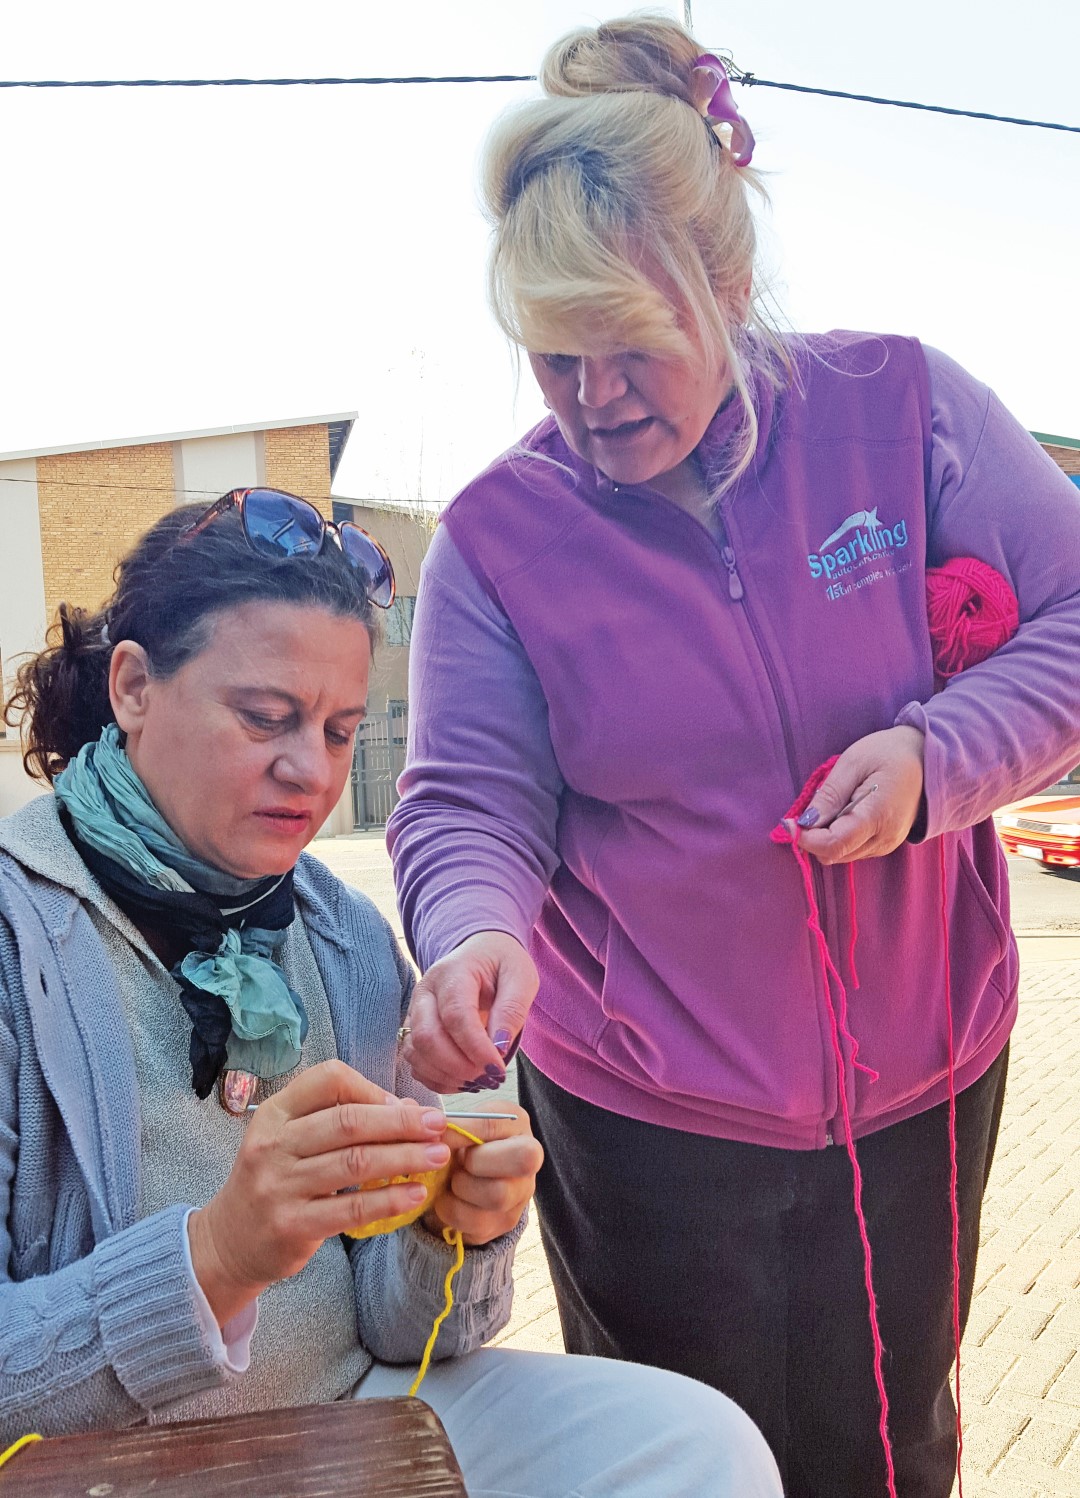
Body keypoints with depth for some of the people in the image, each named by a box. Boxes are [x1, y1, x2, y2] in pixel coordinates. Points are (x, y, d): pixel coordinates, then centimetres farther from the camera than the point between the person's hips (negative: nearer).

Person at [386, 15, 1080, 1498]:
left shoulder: (903, 407, -8)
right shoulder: (499, 531, -9)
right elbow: (470, 800, -10)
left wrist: (935, 756, -22)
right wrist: (472, 936, -31)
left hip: (920, 1082, 2)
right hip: (646, 1120, -1)